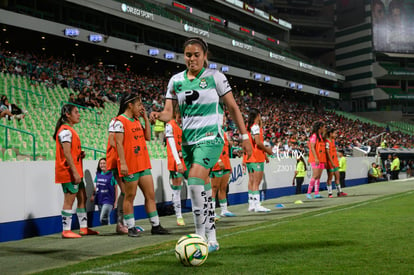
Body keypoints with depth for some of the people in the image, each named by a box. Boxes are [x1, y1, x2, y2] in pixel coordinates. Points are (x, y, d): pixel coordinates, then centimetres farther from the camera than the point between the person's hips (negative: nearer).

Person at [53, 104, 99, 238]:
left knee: (82, 198, 13)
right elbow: (66, 153, -20)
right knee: (69, 201, -5)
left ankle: (84, 228, 19)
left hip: (75, 172, 10)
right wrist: (75, 172, -22)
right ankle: (66, 231, 2)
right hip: (69, 172, -10)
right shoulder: (65, 130, -13)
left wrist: (80, 154, 7)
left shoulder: (70, 130, 18)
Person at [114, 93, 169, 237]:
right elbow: (119, 143, -13)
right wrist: (122, 163, -19)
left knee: (151, 195, 7)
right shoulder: (120, 121, -8)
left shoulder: (137, 120, 15)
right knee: (130, 196, 1)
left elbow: (147, 137, 13)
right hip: (130, 165, -8)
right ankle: (131, 228, 11)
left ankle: (155, 226, 14)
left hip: (143, 164, 8)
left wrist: (146, 118, 9)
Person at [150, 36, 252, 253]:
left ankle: (200, 237, -15)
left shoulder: (215, 77, -2)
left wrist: (244, 136, 1)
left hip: (210, 137, -5)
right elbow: (169, 112, 4)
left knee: (195, 182, -23)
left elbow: (233, 108, 2)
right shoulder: (176, 80, 8)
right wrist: (158, 116, -20)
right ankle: (212, 240, 20)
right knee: (203, 189, 9)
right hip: (188, 139, 5)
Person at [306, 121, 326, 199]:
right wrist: (316, 158, -22)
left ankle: (317, 193, 6)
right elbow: (312, 147, -14)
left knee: (318, 177, 5)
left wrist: (324, 160, 17)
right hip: (315, 159, -8)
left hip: (321, 159, 8)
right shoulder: (314, 135, -7)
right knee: (315, 176, -14)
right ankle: (308, 193, -10)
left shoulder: (321, 136, 20)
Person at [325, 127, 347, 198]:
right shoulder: (327, 142, -14)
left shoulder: (333, 140, 14)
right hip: (330, 163, -9)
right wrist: (332, 163, -22)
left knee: (337, 176, 10)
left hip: (335, 162, 9)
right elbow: (327, 153, -18)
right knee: (330, 177, -2)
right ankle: (330, 193, 3)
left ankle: (339, 192, 16)